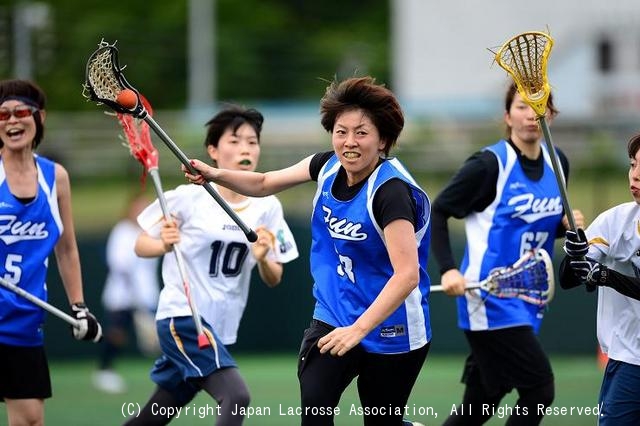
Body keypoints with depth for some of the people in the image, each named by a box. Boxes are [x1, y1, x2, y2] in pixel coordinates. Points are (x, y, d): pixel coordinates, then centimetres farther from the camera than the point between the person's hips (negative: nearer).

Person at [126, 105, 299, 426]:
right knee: (236, 396, -25)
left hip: (220, 328, 6)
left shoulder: (267, 207, 2)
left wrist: (263, 259, -17)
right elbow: (141, 245, 0)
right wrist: (165, 245, -21)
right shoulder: (188, 198, -10)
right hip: (182, 316, -6)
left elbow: (273, 280, 5)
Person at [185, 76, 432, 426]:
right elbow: (264, 183, 13)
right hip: (332, 316, 5)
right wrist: (216, 175, -7)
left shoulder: (391, 190, -25)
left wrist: (358, 329, -37)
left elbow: (406, 275, -30)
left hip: (388, 329, -5)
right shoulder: (328, 166, -2)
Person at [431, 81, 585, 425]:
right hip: (489, 297, -7)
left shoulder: (558, 164, 7)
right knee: (539, 387, -13)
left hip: (527, 299, 7)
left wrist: (567, 225, -2)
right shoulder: (490, 164, -13)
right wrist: (448, 269, -20)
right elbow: (437, 212, -9)